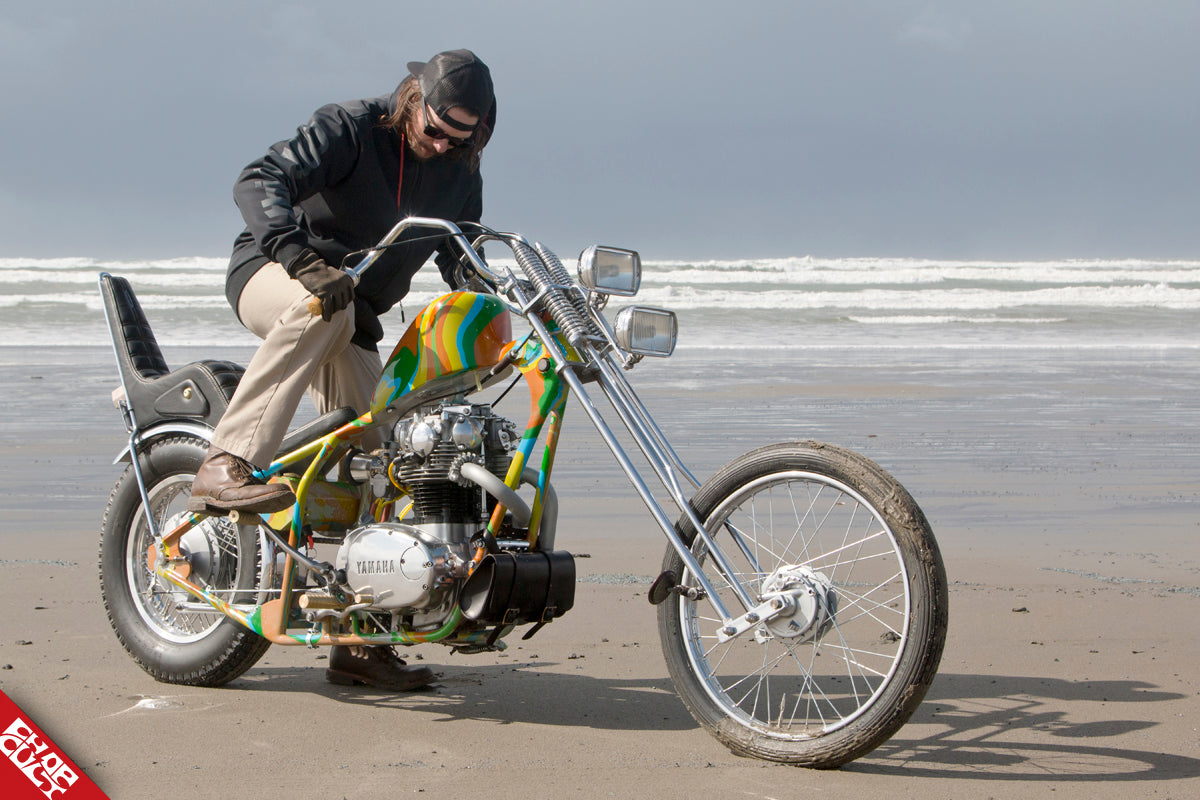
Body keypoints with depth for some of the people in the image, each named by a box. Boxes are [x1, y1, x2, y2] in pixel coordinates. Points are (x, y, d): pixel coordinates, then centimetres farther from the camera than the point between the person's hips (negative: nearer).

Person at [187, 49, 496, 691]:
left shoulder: (461, 178, 6)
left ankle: (361, 641, 2)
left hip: (356, 319, 6)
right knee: (324, 304, -42)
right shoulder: (347, 128, -14)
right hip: (268, 276, -6)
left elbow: (464, 266, 18)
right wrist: (298, 253, -46)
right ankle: (226, 466, -48)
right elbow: (260, 181, -28)